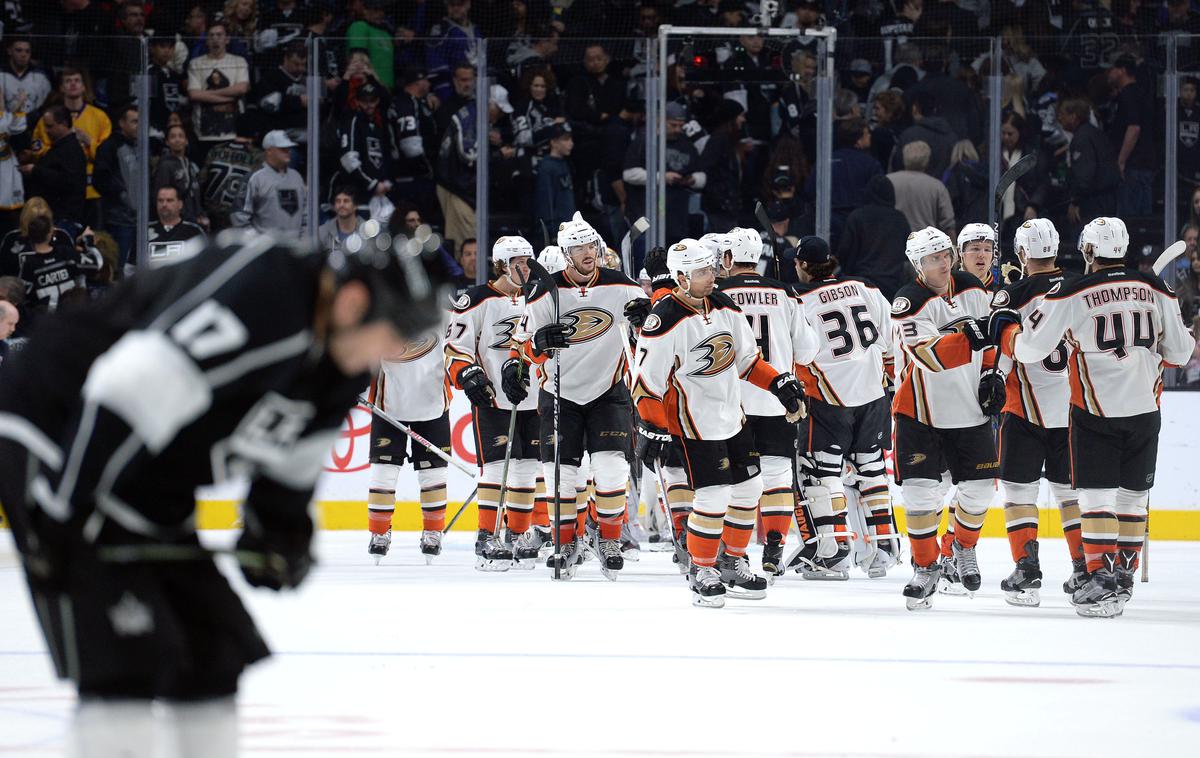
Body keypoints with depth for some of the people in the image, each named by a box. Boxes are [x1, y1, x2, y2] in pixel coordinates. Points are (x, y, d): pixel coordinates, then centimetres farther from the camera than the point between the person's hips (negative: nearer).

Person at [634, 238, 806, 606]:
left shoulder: (725, 307, 3)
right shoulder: (665, 320, -20)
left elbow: (747, 358, 15)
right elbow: (648, 378, -16)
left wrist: (780, 383, 4)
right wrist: (651, 428, -19)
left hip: (732, 416, 8)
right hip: (694, 421, -8)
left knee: (748, 488, 12)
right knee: (714, 496, -12)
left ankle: (732, 562, 28)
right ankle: (701, 570, 5)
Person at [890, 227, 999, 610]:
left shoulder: (972, 290, 1)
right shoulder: (909, 302, -18)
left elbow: (988, 341, 16)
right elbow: (930, 356, -31)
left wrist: (991, 374, 3)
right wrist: (970, 337, -43)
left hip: (971, 410, 5)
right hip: (921, 412, -5)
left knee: (979, 487, 8)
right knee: (922, 491, -11)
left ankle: (964, 547, 35)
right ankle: (925, 568, 2)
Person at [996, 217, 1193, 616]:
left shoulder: (1072, 294, -9)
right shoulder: (1155, 290, 2)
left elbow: (1029, 348, -5)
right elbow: (1178, 352, 6)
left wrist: (1004, 328, 16)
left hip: (1096, 410, -4)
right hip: (1145, 410, 4)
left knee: (1096, 495, -1)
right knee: (1133, 494, 15)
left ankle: (1102, 582, -10)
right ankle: (1124, 575, 23)